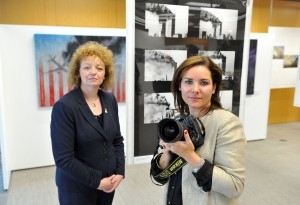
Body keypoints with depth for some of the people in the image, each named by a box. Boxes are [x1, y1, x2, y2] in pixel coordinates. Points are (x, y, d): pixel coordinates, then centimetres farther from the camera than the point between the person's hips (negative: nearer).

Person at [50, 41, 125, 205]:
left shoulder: (110, 100, 0)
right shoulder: (64, 106, -18)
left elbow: (117, 140, 7)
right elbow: (63, 158, -19)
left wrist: (120, 172, -4)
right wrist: (97, 181, -16)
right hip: (77, 188, -5)